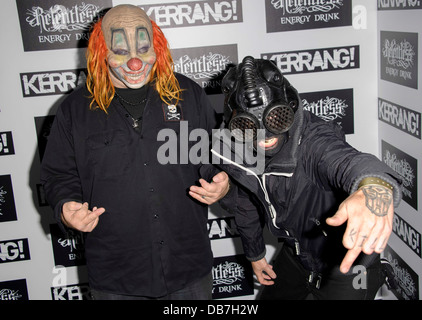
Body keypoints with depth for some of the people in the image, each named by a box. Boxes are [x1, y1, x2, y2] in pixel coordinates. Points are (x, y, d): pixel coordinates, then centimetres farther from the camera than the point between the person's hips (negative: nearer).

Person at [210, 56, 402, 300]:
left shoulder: (314, 140, -35)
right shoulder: (231, 151, -14)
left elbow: (348, 161, -59)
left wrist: (375, 188, -82)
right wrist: (255, 254, 17)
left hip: (348, 264, -5)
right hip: (296, 254, 6)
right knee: (272, 295, 21)